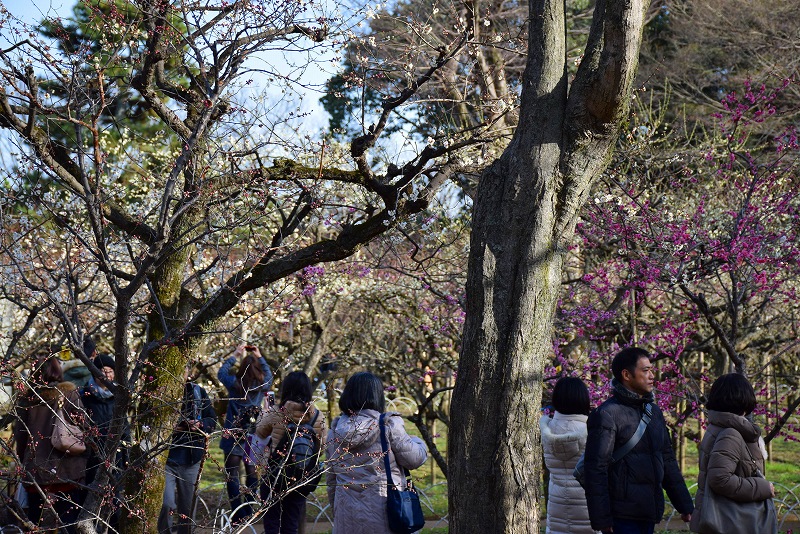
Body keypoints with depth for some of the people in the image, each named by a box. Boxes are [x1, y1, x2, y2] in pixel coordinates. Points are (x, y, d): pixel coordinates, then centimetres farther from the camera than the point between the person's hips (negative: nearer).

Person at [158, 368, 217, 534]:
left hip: (191, 459, 3)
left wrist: (200, 425, -8)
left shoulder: (198, 392, 8)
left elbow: (212, 419, 12)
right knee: (166, 505, -13)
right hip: (165, 457, -3)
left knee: (187, 506, 11)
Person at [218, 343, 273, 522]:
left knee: (232, 473, 0)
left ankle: (238, 514, -5)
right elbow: (268, 374, 19)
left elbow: (221, 372, 6)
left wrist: (235, 356, 10)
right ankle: (250, 510, 23)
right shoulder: (262, 385, -4)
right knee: (251, 470, 16)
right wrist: (259, 357, 21)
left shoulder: (235, 384, -12)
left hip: (234, 434, -4)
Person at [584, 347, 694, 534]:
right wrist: (601, 518, -17)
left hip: (649, 513, 8)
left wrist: (685, 505, 19)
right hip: (622, 517, -7)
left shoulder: (654, 411, 16)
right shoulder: (607, 415, -10)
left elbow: (668, 461, 22)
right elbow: (596, 468, -13)